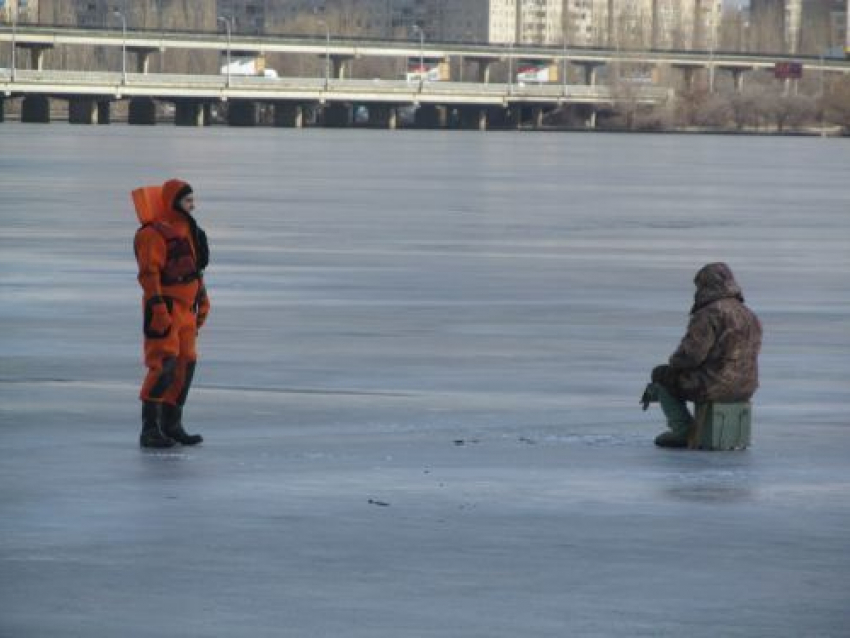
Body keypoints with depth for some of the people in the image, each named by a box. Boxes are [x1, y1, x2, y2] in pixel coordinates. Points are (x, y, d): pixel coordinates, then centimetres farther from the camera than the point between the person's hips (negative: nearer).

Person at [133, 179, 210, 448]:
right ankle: (149, 429, -11)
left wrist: (202, 301, 26)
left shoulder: (187, 229, 16)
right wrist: (158, 311, -25)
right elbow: (149, 274, -20)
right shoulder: (155, 233, -15)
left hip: (185, 309, 10)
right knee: (164, 366, -14)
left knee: (186, 363, 12)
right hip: (165, 308, -10)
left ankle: (171, 425, 22)